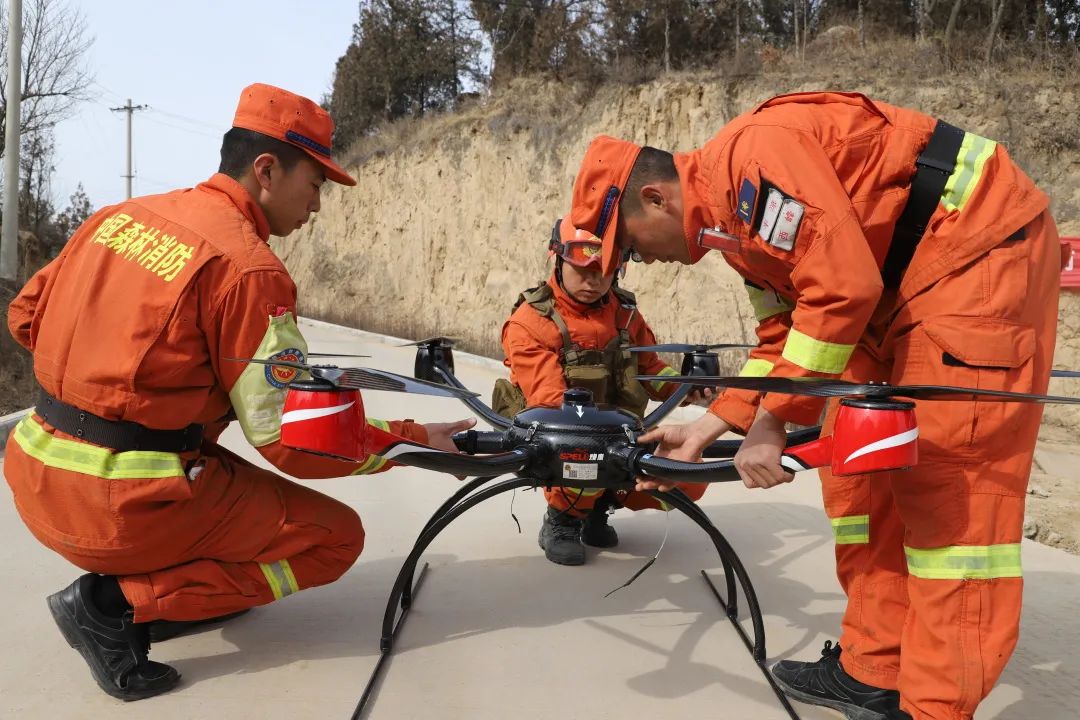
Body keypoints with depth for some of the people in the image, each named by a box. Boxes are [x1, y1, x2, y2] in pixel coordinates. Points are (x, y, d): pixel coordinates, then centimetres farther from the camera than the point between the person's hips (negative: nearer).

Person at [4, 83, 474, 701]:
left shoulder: (120, 215, 6)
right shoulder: (251, 268, -17)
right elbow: (295, 442, -15)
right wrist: (416, 440, -5)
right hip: (122, 509, -9)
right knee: (337, 535, 3)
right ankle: (121, 603, -4)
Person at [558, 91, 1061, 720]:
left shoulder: (753, 155, -20)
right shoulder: (736, 221, 10)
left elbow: (841, 287, -28)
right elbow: (783, 337, 12)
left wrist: (771, 424, -22)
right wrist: (702, 432, 7)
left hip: (983, 246, -10)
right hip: (905, 280, 10)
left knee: (946, 479, -11)